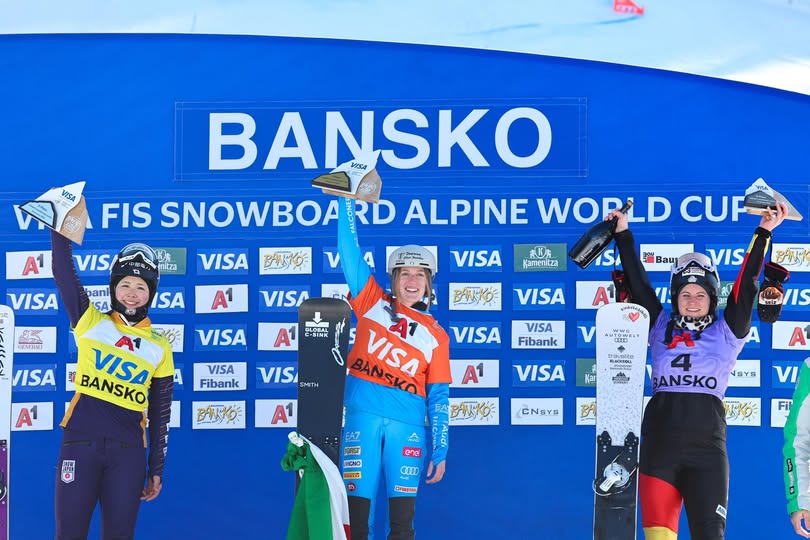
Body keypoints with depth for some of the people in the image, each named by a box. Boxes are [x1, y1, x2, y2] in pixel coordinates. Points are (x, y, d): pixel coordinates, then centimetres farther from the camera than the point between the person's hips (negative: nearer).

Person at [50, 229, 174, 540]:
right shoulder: (90, 322, 6)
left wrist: (156, 471, 11)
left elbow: (160, 415, 12)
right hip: (81, 442, -1)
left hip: (128, 452, 1)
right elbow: (63, 268, -4)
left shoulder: (160, 348, 9)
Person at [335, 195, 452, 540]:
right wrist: (347, 201, 0)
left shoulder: (435, 335, 10)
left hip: (407, 424, 0)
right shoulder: (373, 303, 9)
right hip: (363, 417, 0)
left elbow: (438, 395, 9)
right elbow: (350, 251, 5)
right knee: (357, 502, -1)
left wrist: (440, 451, 4)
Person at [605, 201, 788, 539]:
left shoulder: (726, 333, 10)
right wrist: (623, 234, 13)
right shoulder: (661, 329, 14)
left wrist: (764, 233, 0)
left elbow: (745, 287, 5)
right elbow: (637, 283, 14)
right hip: (658, 445, 2)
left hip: (706, 449, -2)